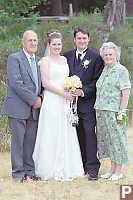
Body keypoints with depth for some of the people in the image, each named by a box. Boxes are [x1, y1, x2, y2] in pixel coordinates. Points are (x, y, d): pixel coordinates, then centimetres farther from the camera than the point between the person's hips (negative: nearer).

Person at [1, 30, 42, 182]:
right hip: (18, 107, -6)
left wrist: (40, 98, 1)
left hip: (34, 109, 6)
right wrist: (33, 100, -14)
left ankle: (29, 170, 14)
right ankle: (18, 171, 4)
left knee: (31, 140, 7)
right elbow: (16, 83, -14)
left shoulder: (39, 61, 17)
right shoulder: (14, 59, -5)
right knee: (18, 140, -2)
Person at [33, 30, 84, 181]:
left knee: (66, 135, 7)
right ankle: (52, 170, 1)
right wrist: (63, 93, -14)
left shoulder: (64, 60, 16)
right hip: (51, 101, -6)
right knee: (52, 135, -5)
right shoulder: (45, 61, -3)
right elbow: (45, 83, -11)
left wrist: (72, 91, 2)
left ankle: (66, 169, 13)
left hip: (65, 102, 6)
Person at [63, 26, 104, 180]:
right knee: (78, 134, 8)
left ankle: (92, 168, -8)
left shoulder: (96, 57, -1)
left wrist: (83, 91, -14)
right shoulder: (67, 56, 13)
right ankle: (82, 166, 15)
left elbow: (97, 81, -4)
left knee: (89, 133, -9)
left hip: (88, 102, -4)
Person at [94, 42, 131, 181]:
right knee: (106, 139, 10)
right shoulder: (104, 70, 16)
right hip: (101, 111, 7)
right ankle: (112, 169, 18)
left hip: (114, 111, -7)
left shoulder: (121, 70, -6)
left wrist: (121, 112, -16)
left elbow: (126, 93, -11)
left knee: (116, 138, -2)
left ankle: (118, 172, 4)